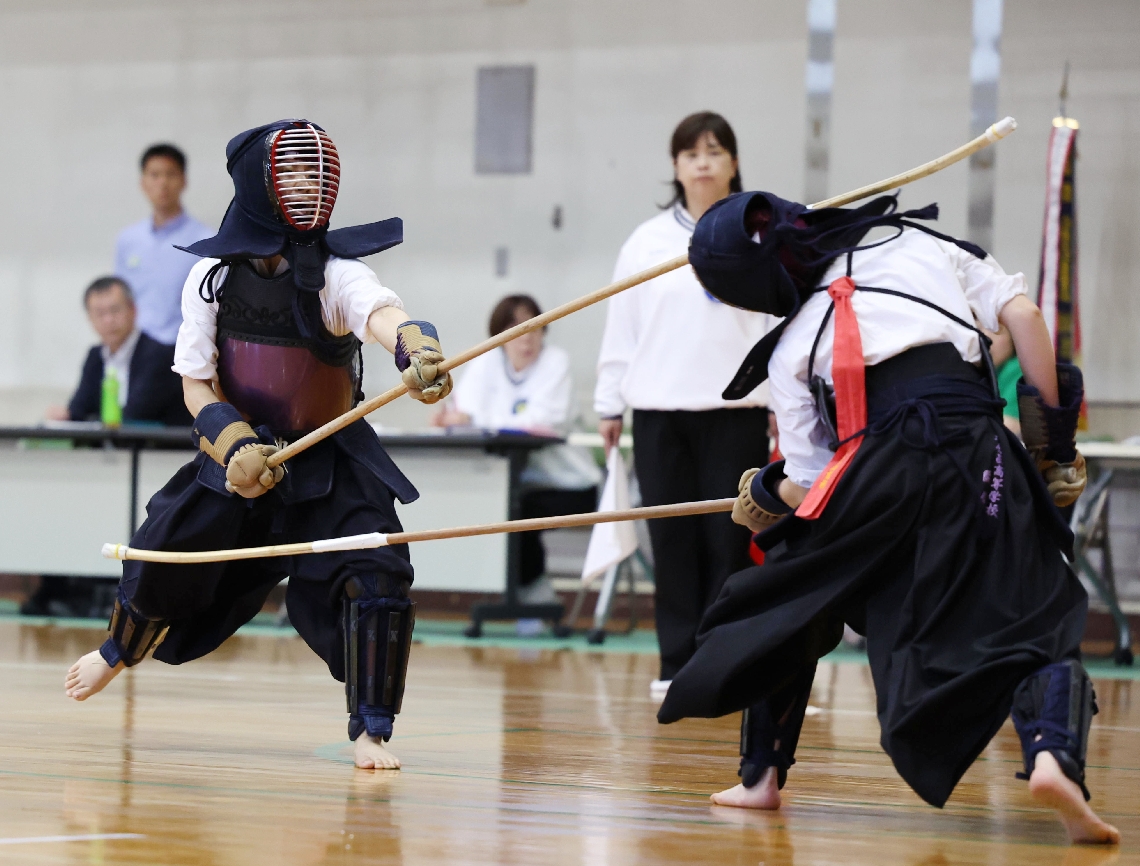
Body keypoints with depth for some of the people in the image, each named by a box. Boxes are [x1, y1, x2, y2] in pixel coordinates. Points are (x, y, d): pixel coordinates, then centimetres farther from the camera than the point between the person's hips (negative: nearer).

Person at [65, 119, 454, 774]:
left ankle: (372, 732, -8)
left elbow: (382, 314, -42)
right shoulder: (214, 275, -10)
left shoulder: (336, 272, -19)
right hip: (239, 454, 2)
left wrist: (417, 350, -66)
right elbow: (196, 385, -4)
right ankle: (121, 651, 47)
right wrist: (233, 445, -23)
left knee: (375, 575, -22)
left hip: (332, 462, -2)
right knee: (161, 562, 11)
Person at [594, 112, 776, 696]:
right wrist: (610, 403, 9)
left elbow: (782, 319, 2)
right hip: (659, 411, 2)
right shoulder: (648, 241, 8)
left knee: (729, 538, -2)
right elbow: (621, 326, 11)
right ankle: (677, 663, 9)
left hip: (735, 411, -2)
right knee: (672, 540, 3)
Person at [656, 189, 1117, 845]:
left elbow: (808, 487, 14)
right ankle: (1054, 754, -26)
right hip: (982, 464, 0)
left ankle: (762, 775, 25)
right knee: (1041, 626, 3)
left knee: (788, 609, 24)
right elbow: (1022, 314, 9)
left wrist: (765, 499, 37)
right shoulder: (921, 242, 19)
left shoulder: (792, 348, 17)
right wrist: (1053, 434, 12)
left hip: (882, 477, 0)